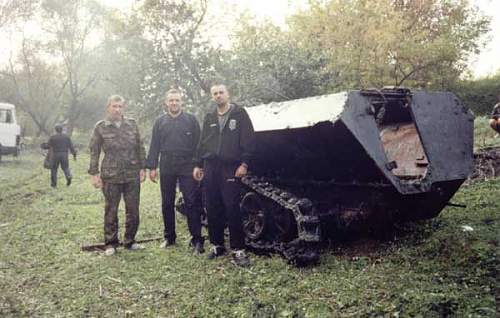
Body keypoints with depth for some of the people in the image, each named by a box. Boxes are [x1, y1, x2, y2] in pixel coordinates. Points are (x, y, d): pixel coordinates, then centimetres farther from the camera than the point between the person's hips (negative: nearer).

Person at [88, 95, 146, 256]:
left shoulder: (132, 124, 4)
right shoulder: (100, 127, -1)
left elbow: (140, 147, 8)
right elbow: (94, 151, 1)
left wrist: (142, 168, 4)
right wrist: (94, 173, -4)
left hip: (132, 175, 2)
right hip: (111, 176, -2)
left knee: (133, 210, 7)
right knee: (111, 211, 7)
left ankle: (130, 241, 23)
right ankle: (111, 244, 19)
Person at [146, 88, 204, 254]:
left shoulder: (191, 119, 5)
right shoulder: (160, 121, 11)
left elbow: (198, 144, 1)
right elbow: (154, 146, 9)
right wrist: (152, 167, 2)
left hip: (188, 167, -3)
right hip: (166, 167, 3)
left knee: (192, 203, -5)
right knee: (167, 203, 10)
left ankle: (196, 239, -1)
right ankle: (169, 237, 22)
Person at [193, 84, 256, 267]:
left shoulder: (239, 114, 2)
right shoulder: (209, 118, 18)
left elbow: (249, 140, -4)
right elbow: (202, 143, 20)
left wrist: (244, 163, -11)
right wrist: (198, 165, 14)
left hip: (231, 168, -5)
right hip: (210, 168, 5)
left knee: (232, 209, -8)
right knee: (212, 209, 7)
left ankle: (238, 250, -1)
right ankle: (217, 245, 20)